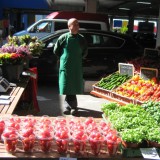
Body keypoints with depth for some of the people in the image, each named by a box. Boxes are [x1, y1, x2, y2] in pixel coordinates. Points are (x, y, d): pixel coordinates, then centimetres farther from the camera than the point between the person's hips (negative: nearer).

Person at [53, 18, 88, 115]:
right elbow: (56, 51, 5)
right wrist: (63, 59, 5)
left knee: (75, 87, 3)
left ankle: (68, 105, 16)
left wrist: (78, 59, 9)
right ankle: (72, 105, 11)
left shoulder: (81, 39, 3)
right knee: (67, 87, -1)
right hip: (65, 66, -2)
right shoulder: (63, 37, -3)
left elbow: (85, 52, 16)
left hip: (77, 67, 2)